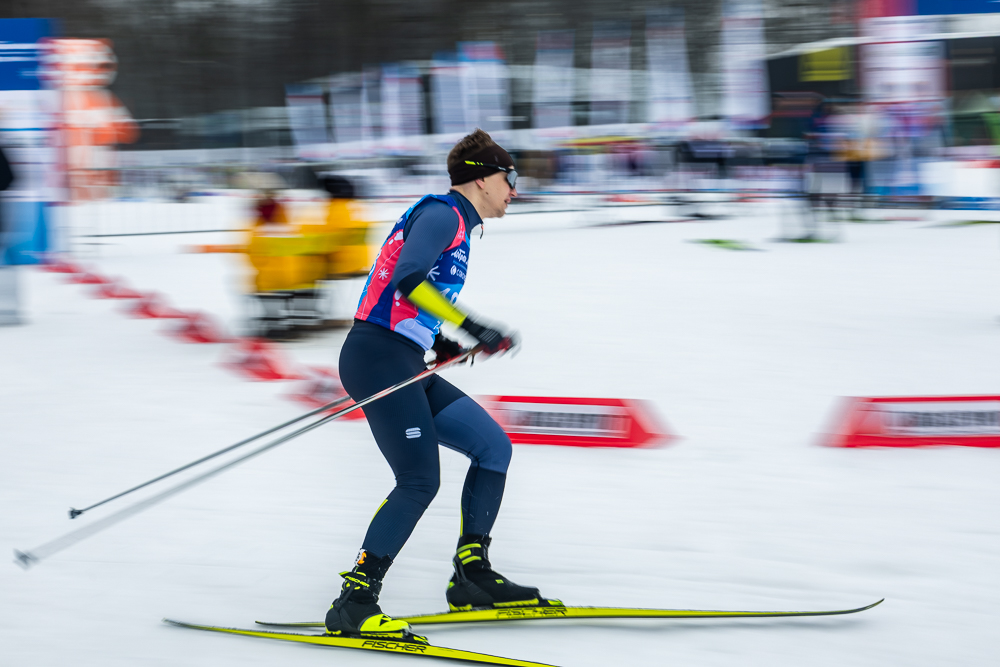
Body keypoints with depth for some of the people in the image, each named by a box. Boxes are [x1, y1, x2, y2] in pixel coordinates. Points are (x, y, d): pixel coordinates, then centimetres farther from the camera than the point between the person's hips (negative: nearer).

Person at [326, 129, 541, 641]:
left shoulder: (455, 224, 24)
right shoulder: (443, 214, -7)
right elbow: (407, 278, -23)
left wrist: (438, 343, 16)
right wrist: (473, 329, -25)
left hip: (402, 365, 10)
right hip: (379, 357, -10)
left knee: (493, 447, 8)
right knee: (419, 482, -15)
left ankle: (471, 573, 10)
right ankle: (353, 605, -13)